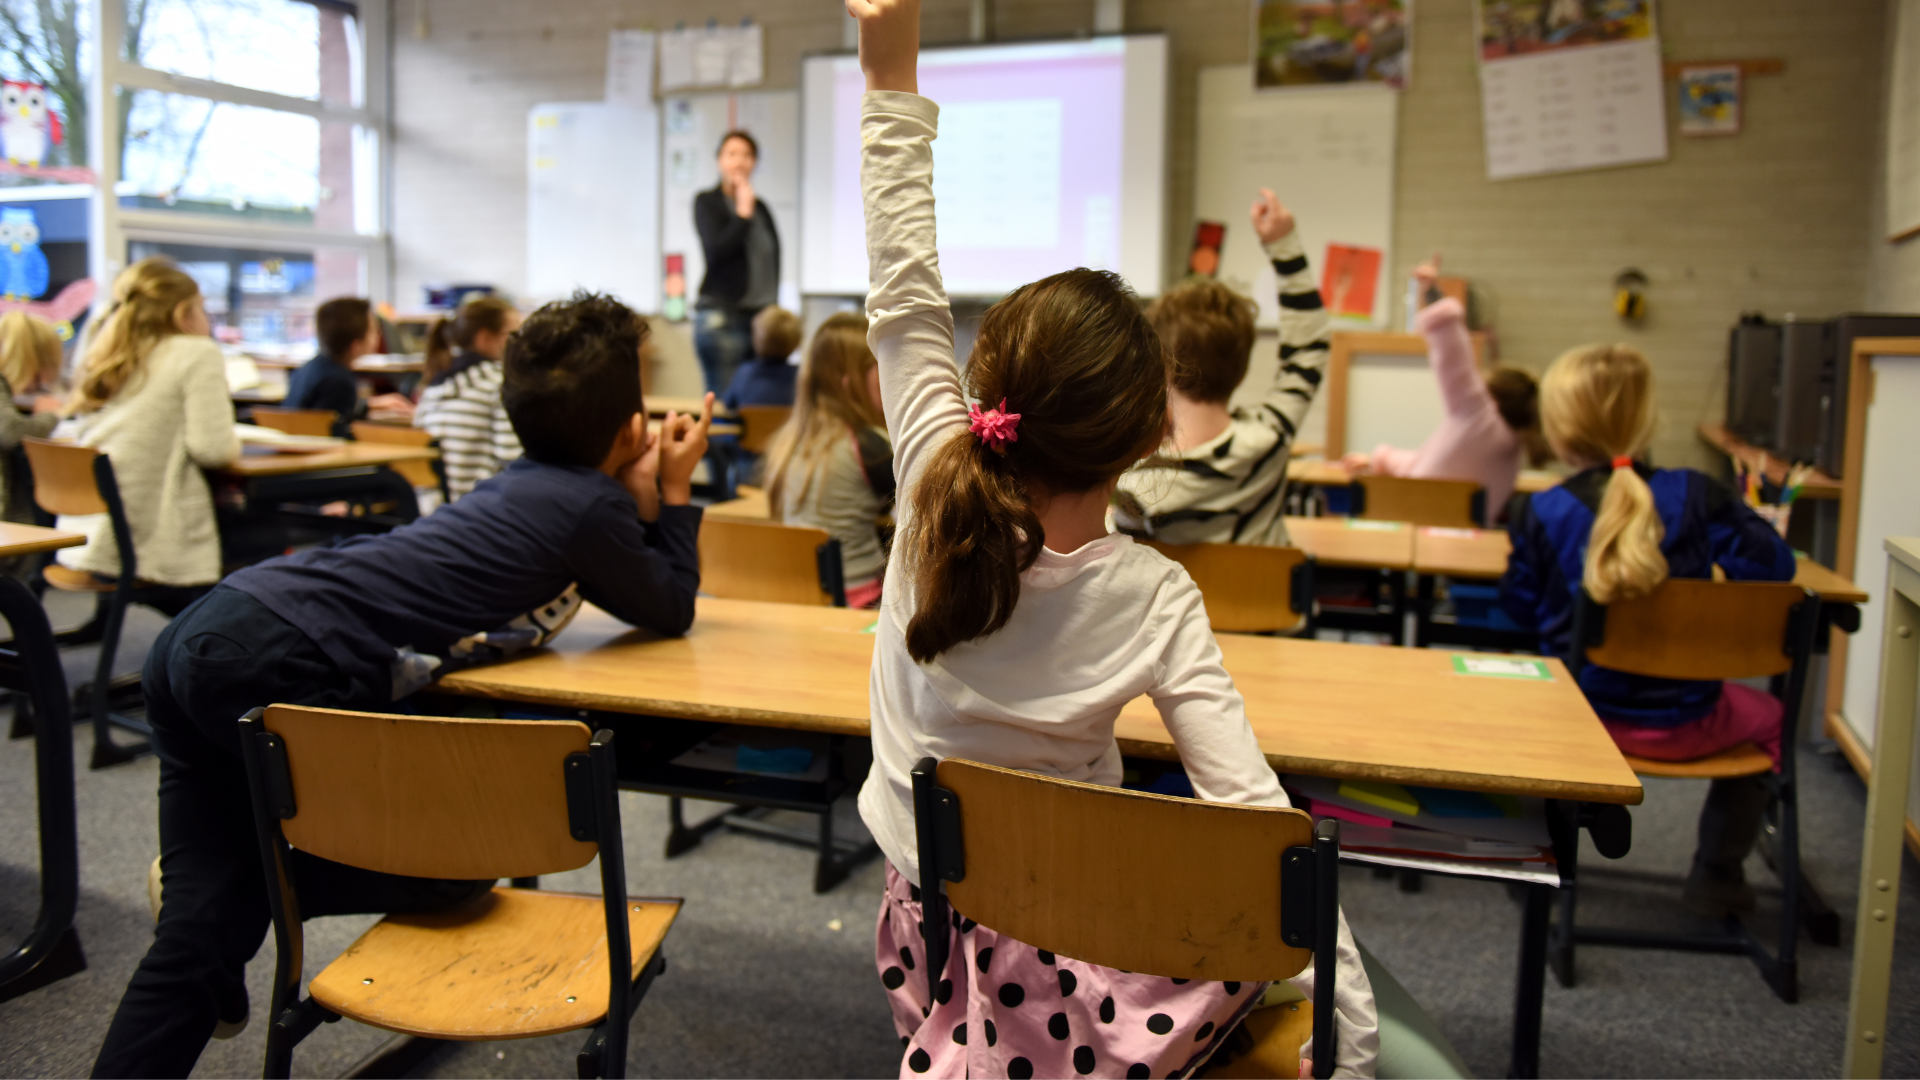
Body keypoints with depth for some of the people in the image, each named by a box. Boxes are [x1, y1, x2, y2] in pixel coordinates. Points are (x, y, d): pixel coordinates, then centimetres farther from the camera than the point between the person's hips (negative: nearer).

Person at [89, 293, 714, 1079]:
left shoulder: (528, 484, 20)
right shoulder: (593, 504, -4)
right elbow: (670, 610, 10)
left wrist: (644, 499, 26)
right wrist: (674, 493, 16)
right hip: (283, 665, -9)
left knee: (201, 928, 13)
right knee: (455, 866, 6)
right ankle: (259, 881, 15)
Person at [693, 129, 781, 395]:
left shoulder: (761, 207, 15)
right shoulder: (706, 202, 2)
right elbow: (716, 250, -13)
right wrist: (743, 213, -9)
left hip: (762, 315, 5)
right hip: (722, 314, -5)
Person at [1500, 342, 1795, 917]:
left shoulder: (1539, 513, -11)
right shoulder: (1695, 495, -10)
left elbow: (1520, 607, -2)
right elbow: (1773, 564, -7)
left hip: (1584, 715, 1)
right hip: (1682, 724, 0)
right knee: (1767, 718, 32)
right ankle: (1715, 876, 34)